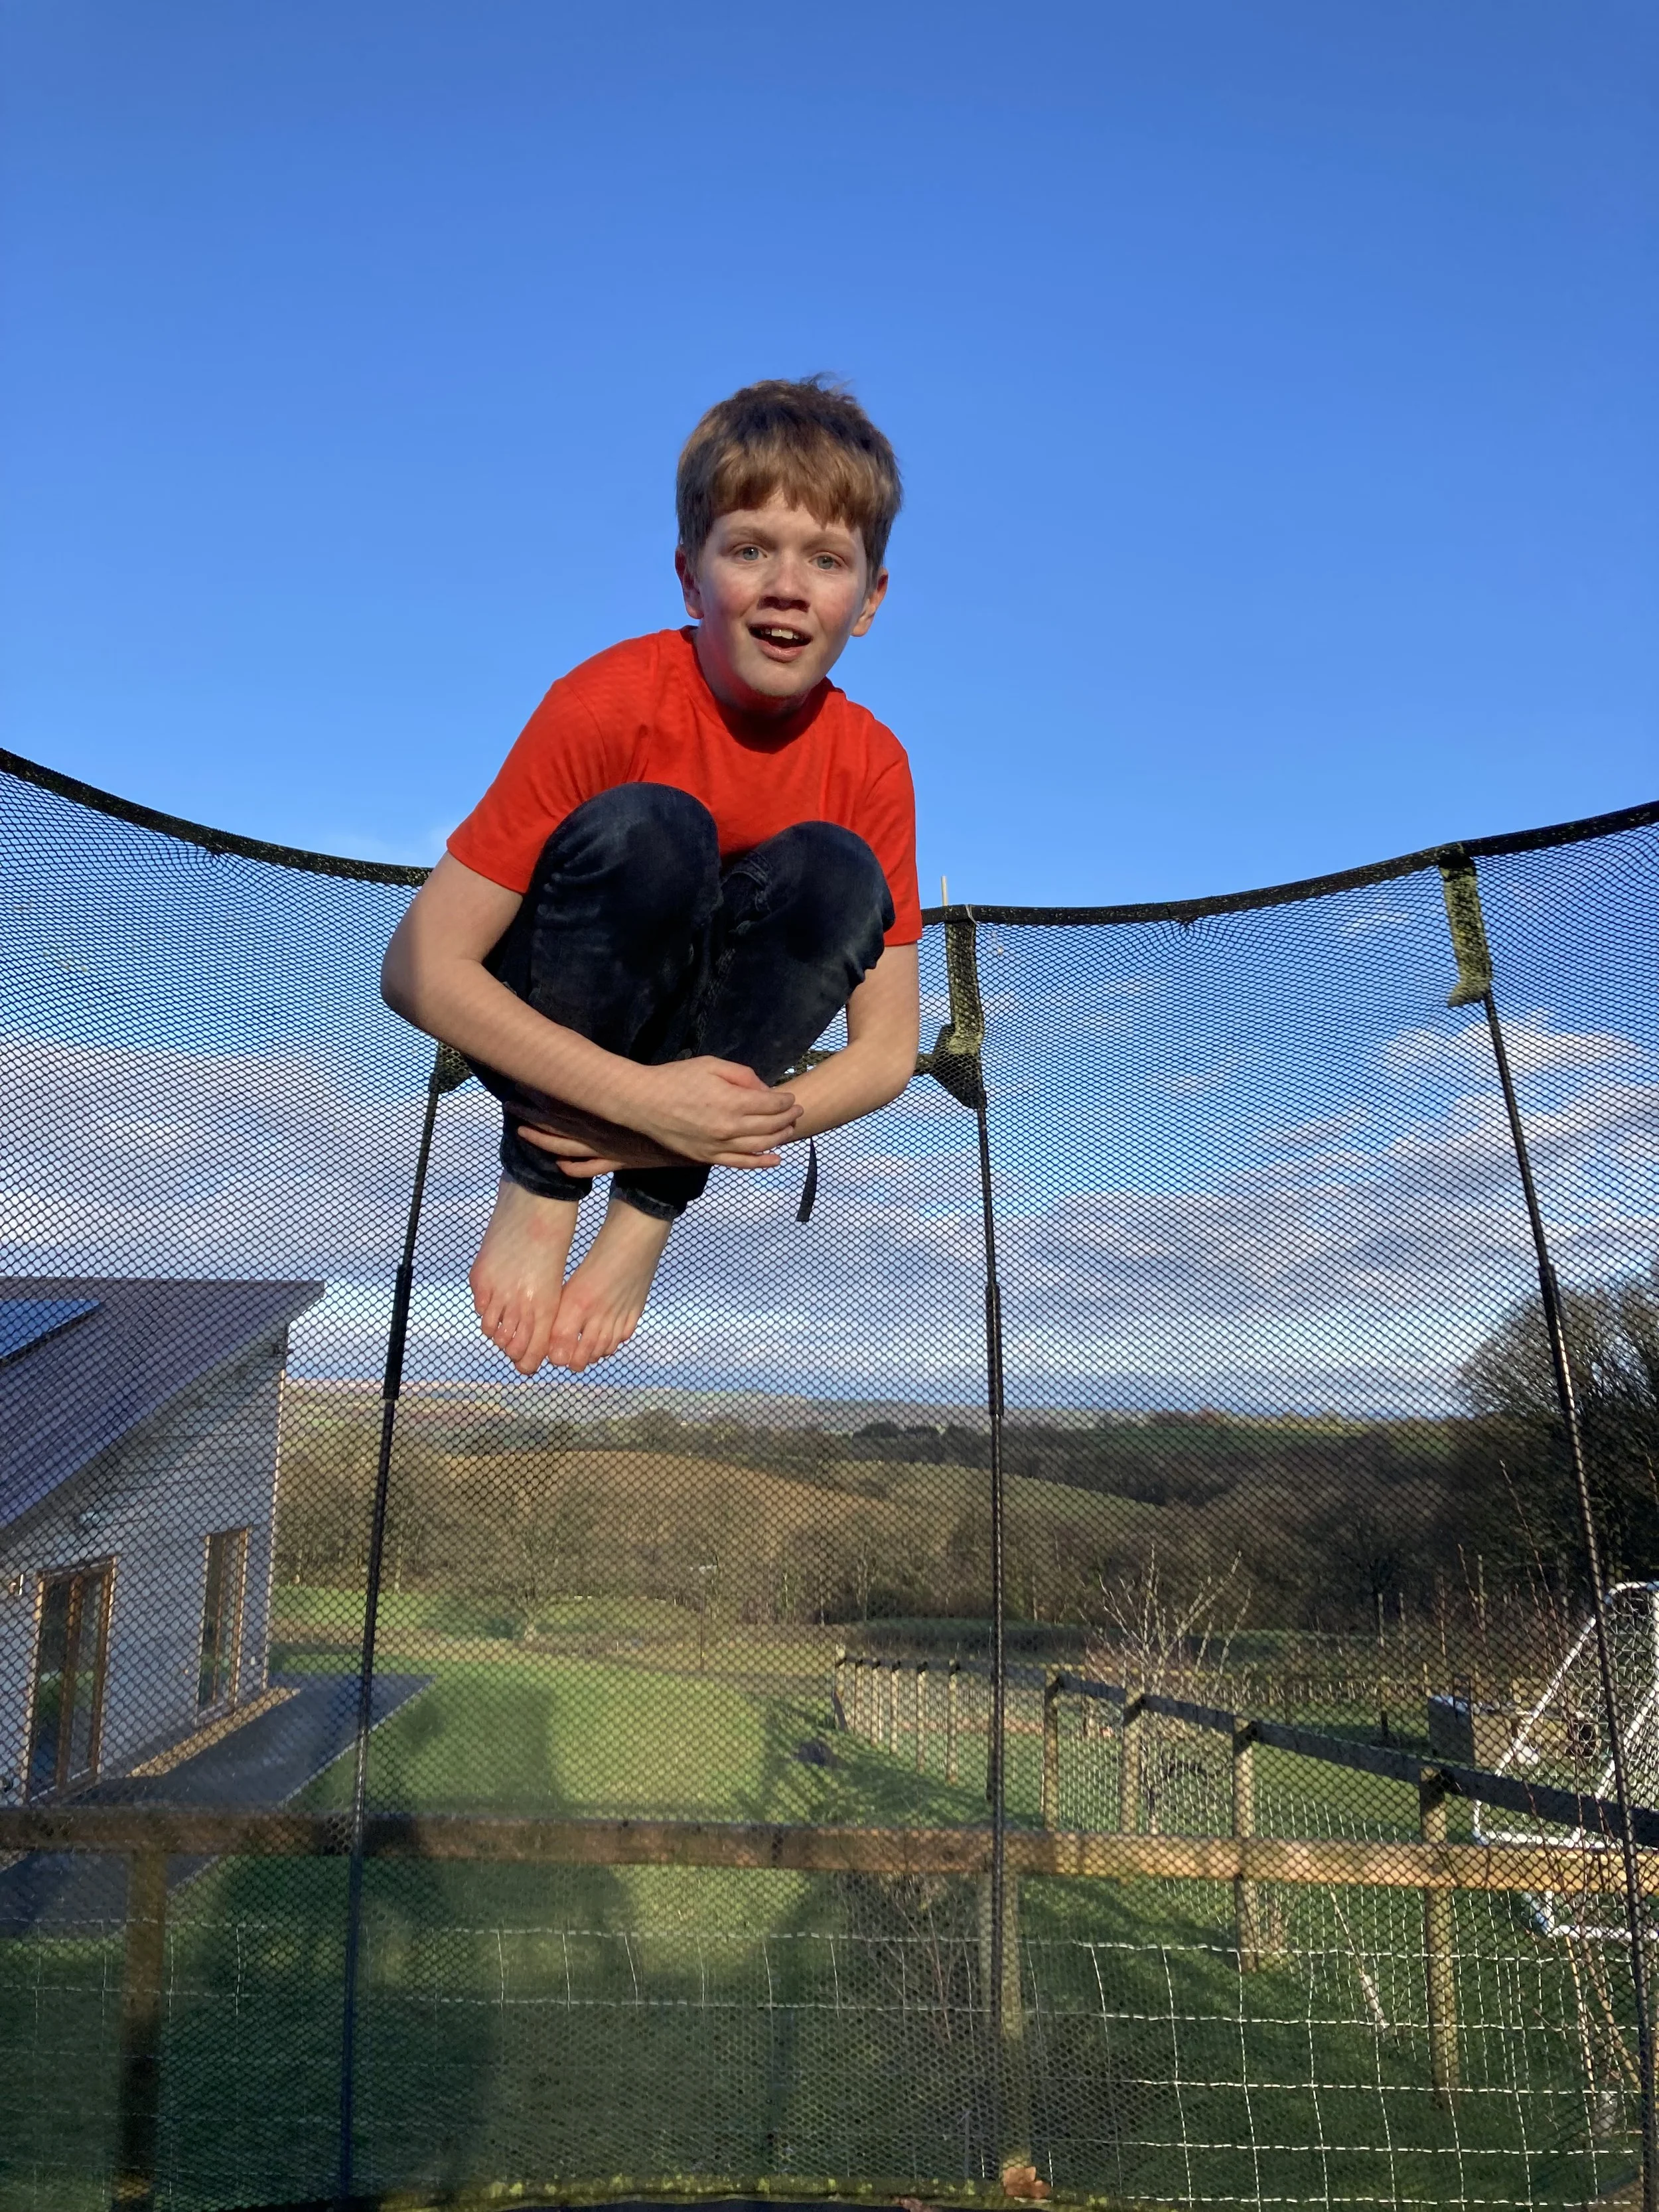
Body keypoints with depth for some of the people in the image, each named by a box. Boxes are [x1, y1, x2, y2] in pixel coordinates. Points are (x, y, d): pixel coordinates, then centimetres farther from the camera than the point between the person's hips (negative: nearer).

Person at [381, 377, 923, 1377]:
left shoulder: (871, 765, -12)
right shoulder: (610, 703, -22)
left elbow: (886, 1053, -13)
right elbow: (421, 968, -24)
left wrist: (683, 1138, -27)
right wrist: (641, 1096, -33)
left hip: (708, 1043, 3)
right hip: (554, 1034, -3)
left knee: (833, 870, -24)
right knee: (644, 827, -31)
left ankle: (651, 1210, -18)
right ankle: (540, 1187, -16)